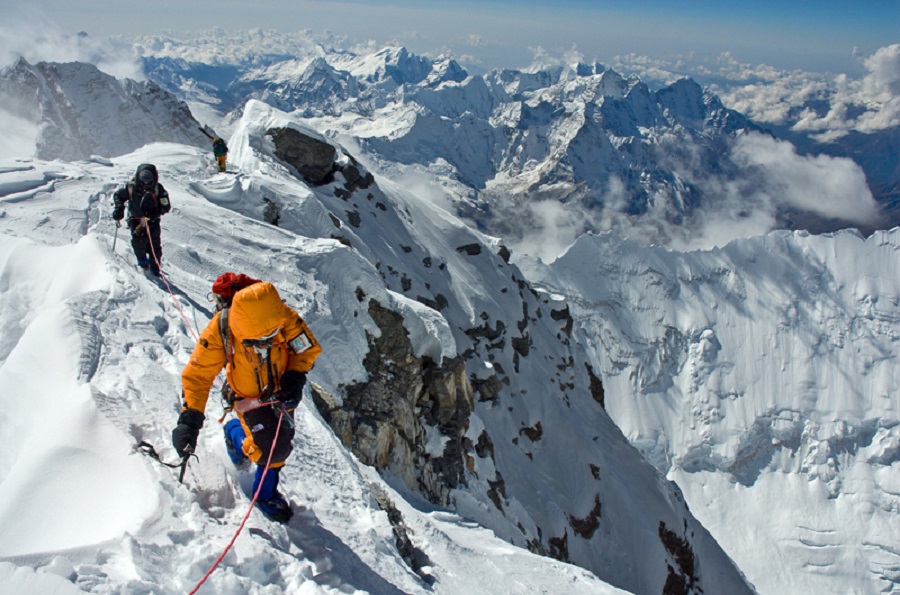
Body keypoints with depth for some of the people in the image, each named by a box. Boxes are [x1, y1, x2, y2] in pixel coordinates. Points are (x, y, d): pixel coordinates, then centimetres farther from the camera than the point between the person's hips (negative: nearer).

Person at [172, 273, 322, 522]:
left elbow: (309, 349, -11)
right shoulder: (219, 331, -33)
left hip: (280, 392, 3)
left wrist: (295, 376, -26)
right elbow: (197, 376, -25)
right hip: (248, 397, -3)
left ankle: (266, 493, 44)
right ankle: (236, 434, 23)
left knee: (281, 446, 15)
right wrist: (189, 419, -34)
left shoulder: (287, 319, -29)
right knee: (270, 449, -13)